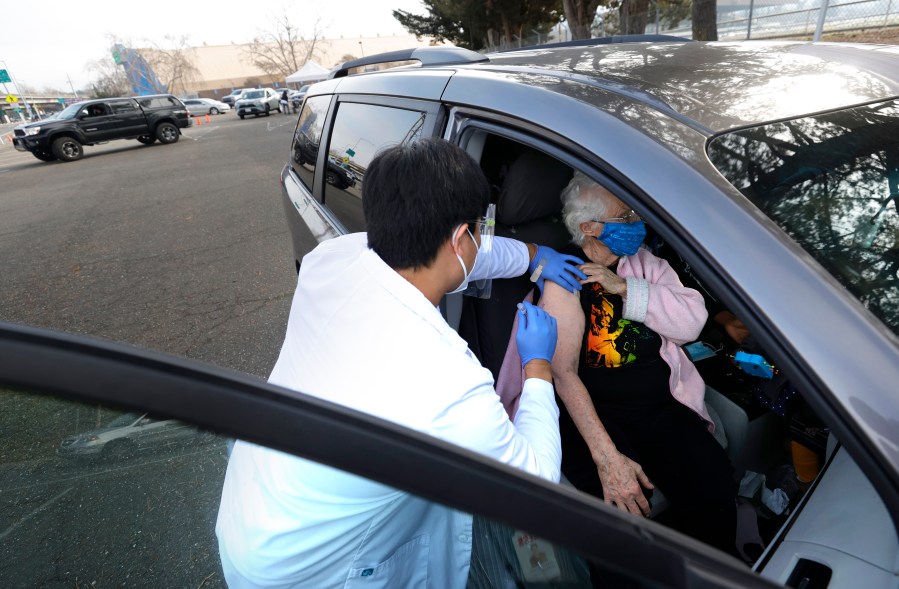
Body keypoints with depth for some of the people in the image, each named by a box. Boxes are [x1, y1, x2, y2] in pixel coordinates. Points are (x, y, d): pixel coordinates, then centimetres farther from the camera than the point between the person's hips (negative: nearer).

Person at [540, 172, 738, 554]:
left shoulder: (642, 260, 10)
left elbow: (692, 323, 0)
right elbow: (564, 373, -15)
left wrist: (626, 288, -14)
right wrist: (607, 457, -23)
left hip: (665, 406, 5)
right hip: (598, 413, -4)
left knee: (715, 485, -17)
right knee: (623, 506, -26)